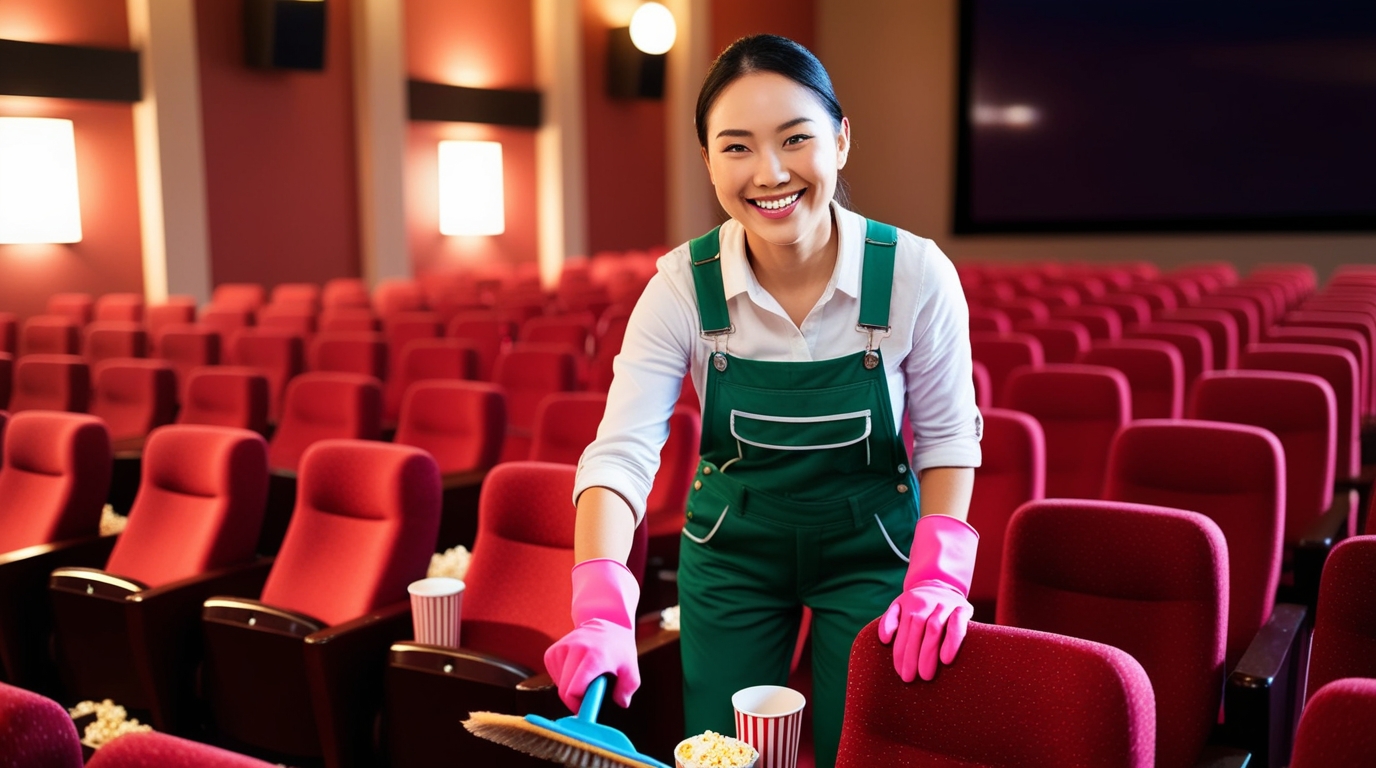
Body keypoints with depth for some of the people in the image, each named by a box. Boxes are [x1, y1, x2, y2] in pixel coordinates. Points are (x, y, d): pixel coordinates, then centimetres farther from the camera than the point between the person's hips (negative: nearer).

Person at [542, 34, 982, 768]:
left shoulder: (916, 274, -20)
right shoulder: (682, 286, -19)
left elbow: (947, 434, -8)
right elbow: (621, 452, -24)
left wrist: (938, 571, -22)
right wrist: (602, 611, -38)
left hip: (870, 549, 0)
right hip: (731, 551, 1)